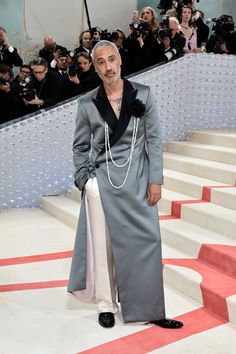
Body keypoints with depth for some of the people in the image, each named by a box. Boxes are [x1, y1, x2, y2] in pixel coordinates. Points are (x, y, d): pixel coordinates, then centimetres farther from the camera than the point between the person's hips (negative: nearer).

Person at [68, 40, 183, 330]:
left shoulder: (143, 94, 2)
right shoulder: (87, 103, 2)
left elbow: (154, 139, 1)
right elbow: (80, 146, 8)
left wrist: (155, 180, -4)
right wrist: (84, 180, -3)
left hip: (137, 181, 1)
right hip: (102, 181, 0)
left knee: (146, 241, 1)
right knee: (103, 244, 5)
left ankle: (148, 309, 14)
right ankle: (106, 305, 21)